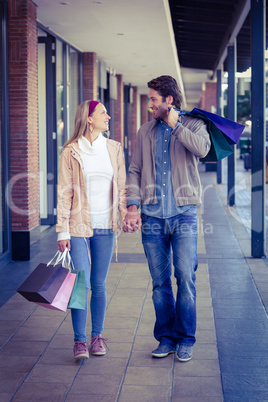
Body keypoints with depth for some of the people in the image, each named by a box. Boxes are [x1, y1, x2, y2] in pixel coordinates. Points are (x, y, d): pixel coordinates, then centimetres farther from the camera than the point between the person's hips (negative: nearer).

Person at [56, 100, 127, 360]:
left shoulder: (114, 149, 7)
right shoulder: (71, 151, -2)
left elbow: (121, 188, 12)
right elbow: (64, 192, -3)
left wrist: (125, 216, 3)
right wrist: (63, 231, -7)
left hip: (105, 226, 3)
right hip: (79, 225, -3)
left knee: (99, 285, 9)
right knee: (81, 284, -5)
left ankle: (97, 336, 21)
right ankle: (80, 340, 6)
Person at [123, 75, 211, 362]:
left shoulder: (193, 125, 5)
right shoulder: (145, 132, 13)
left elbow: (202, 148, -19)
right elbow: (135, 171, 9)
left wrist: (175, 125, -8)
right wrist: (133, 206, -3)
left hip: (184, 215, -3)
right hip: (152, 216, 3)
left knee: (186, 278, -4)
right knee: (160, 281, 7)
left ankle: (185, 339, 8)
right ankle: (165, 338, 18)